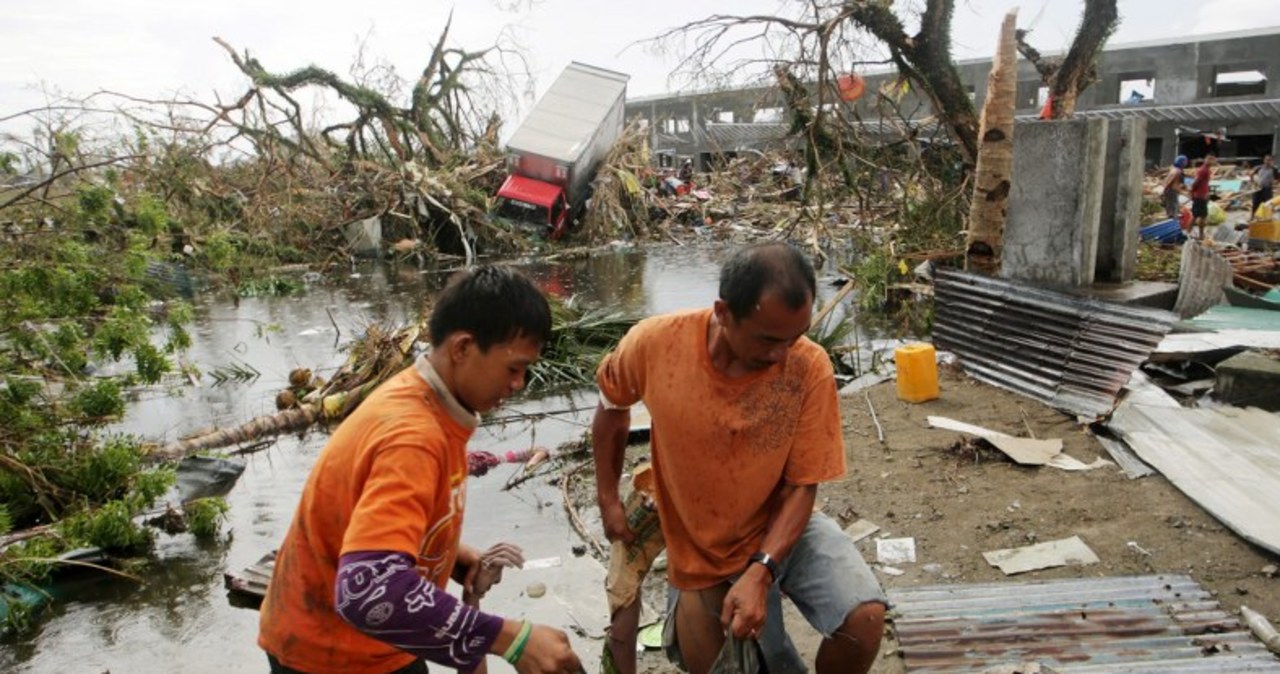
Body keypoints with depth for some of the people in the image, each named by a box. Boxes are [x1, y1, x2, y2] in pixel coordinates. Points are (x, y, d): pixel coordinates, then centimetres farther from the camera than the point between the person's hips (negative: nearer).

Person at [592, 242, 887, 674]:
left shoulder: (810, 368, -23)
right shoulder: (656, 344, -22)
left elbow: (802, 485, -15)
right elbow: (612, 404, 0)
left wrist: (761, 572, -27)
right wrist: (608, 499, 4)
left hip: (783, 528, 0)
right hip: (701, 550, 1)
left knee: (865, 619, -22)